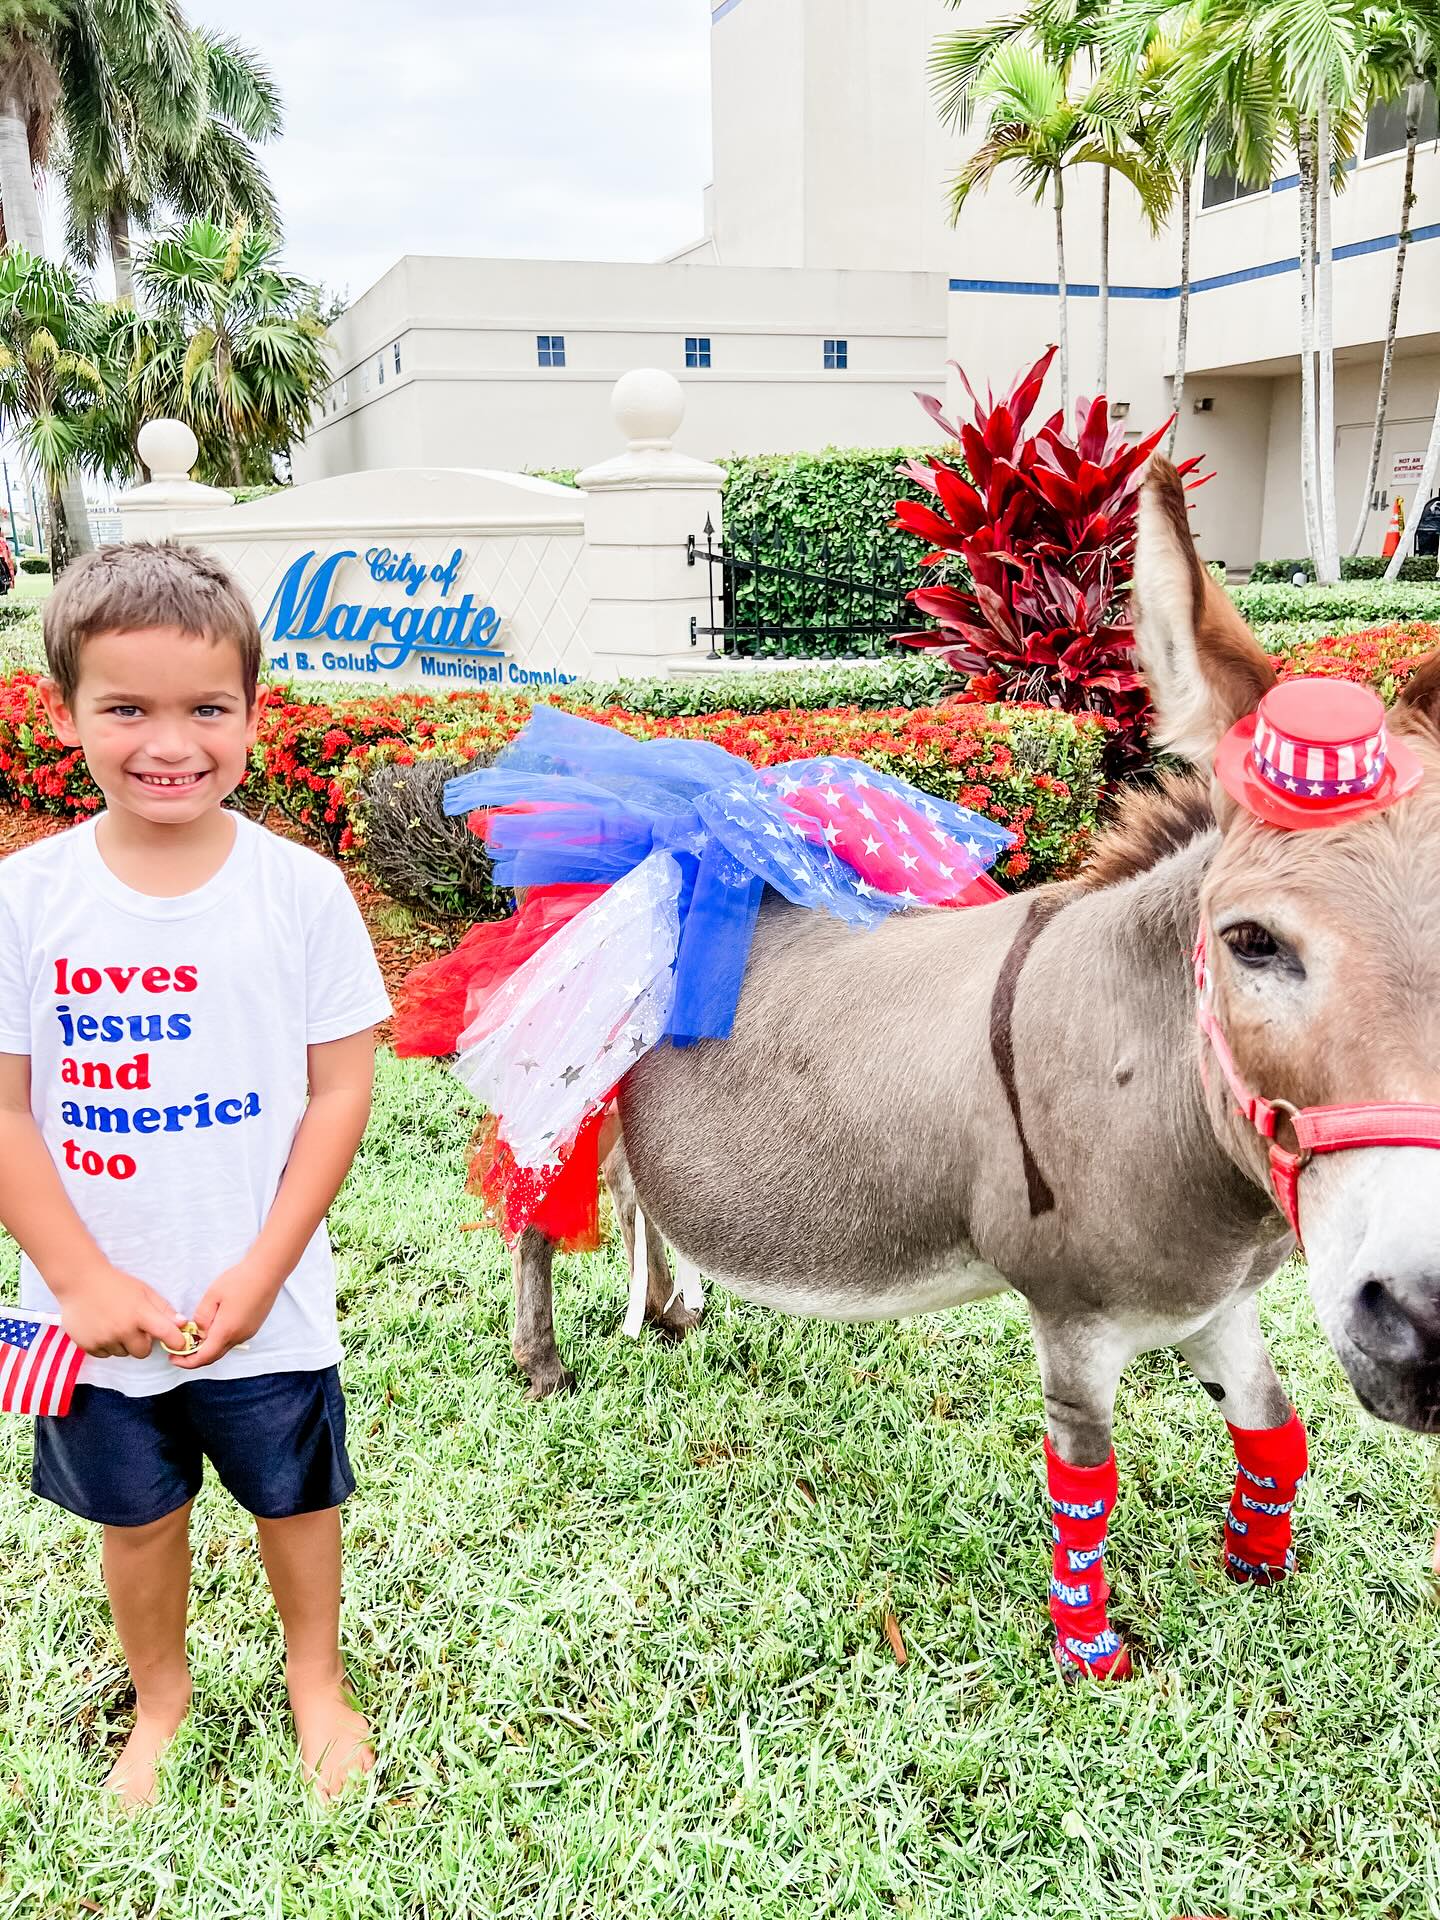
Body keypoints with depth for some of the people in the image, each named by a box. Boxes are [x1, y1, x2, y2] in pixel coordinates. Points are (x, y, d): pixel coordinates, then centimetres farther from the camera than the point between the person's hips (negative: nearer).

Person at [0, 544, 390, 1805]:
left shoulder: (300, 889, -13)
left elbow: (341, 1091, -9)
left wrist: (259, 1272, -13)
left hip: (266, 1305, -1)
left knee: (296, 1499, 19)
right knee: (136, 1515, 21)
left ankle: (316, 1674, 46)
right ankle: (160, 1699, 48)